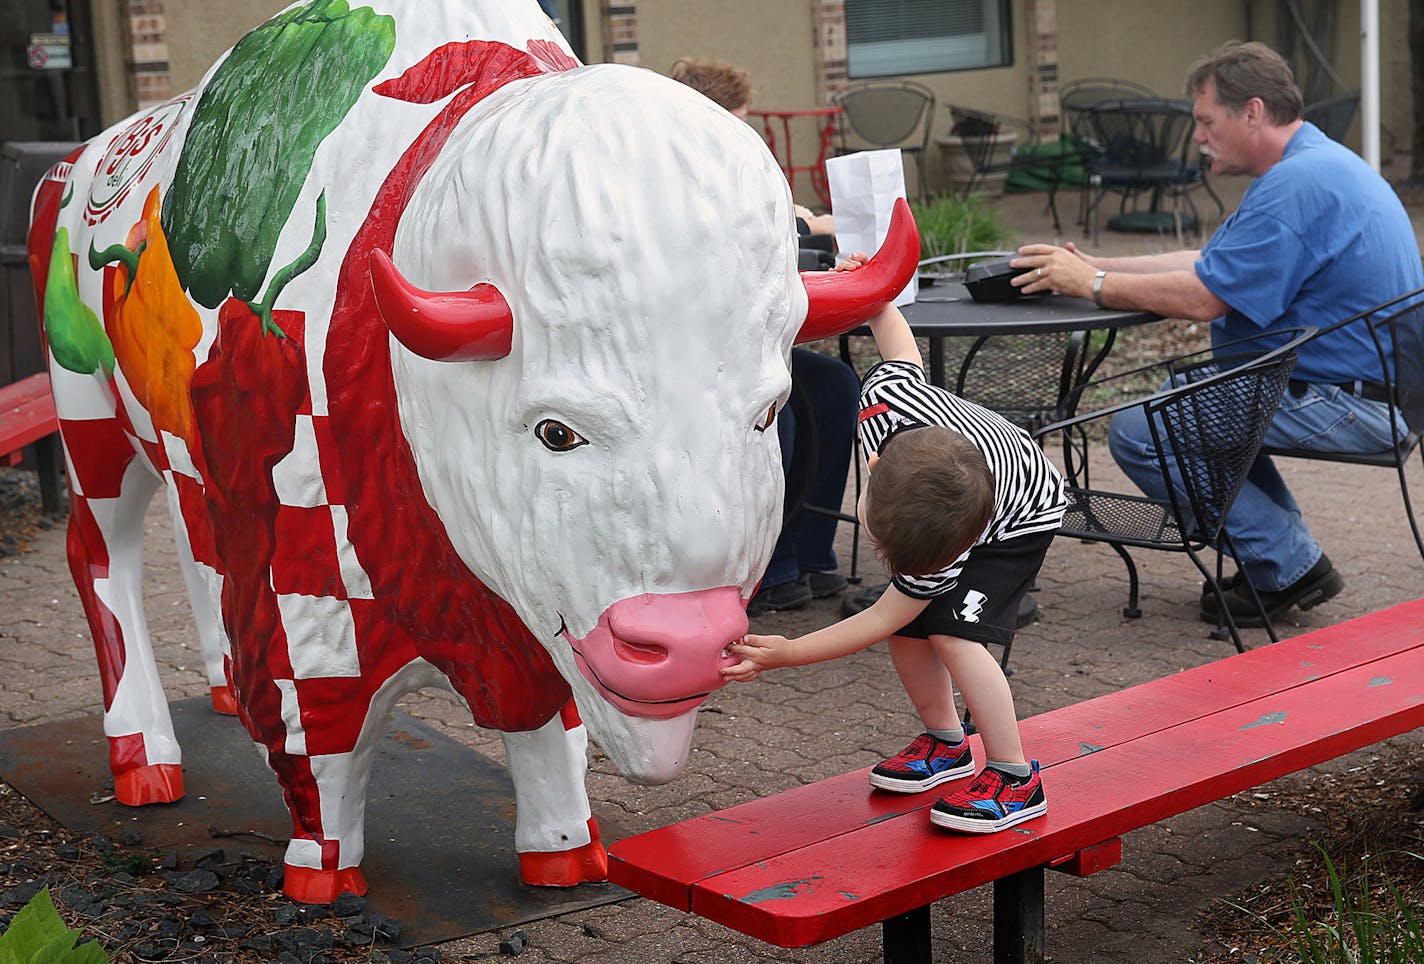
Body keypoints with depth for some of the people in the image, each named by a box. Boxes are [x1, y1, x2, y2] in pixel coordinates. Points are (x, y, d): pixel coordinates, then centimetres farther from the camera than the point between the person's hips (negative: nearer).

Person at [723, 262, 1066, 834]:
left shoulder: (948, 550, -43)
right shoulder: (887, 395, -38)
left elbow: (882, 617, -30)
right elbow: (898, 341, -15)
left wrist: (788, 653, -32)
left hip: (1021, 522, -7)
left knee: (954, 632, -23)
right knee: (908, 632, -3)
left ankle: (1015, 780, -11)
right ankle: (945, 743, 20)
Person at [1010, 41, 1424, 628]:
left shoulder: (1298, 183, -21)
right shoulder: (1310, 166, 15)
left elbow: (1202, 297, -23)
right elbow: (1207, 263, 17)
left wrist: (1092, 285, -11)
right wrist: (1091, 267, 10)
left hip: (1347, 399, -11)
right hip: (1365, 386, 11)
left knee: (1138, 434, -14)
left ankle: (1289, 569, -4)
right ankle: (1285, 554, 20)